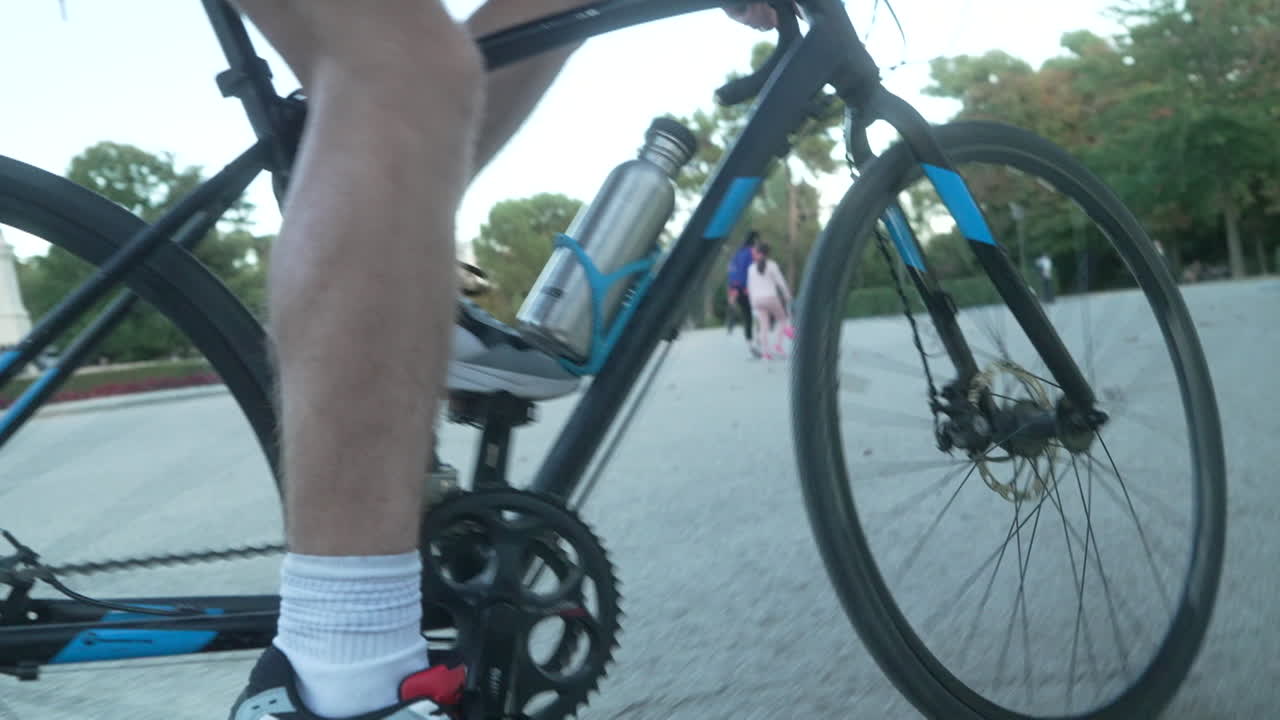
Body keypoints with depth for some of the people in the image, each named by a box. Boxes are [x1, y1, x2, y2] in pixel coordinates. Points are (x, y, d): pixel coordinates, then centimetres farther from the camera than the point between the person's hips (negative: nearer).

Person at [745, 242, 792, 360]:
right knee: (782, 319, 16)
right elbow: (780, 282, -4)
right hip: (771, 297, -3)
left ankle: (765, 352, -5)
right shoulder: (772, 265, -2)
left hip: (757, 299, 3)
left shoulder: (751, 268, 7)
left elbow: (750, 287, 9)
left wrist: (753, 303, 17)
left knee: (764, 326, 2)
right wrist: (788, 296, 7)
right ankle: (778, 344, 1)